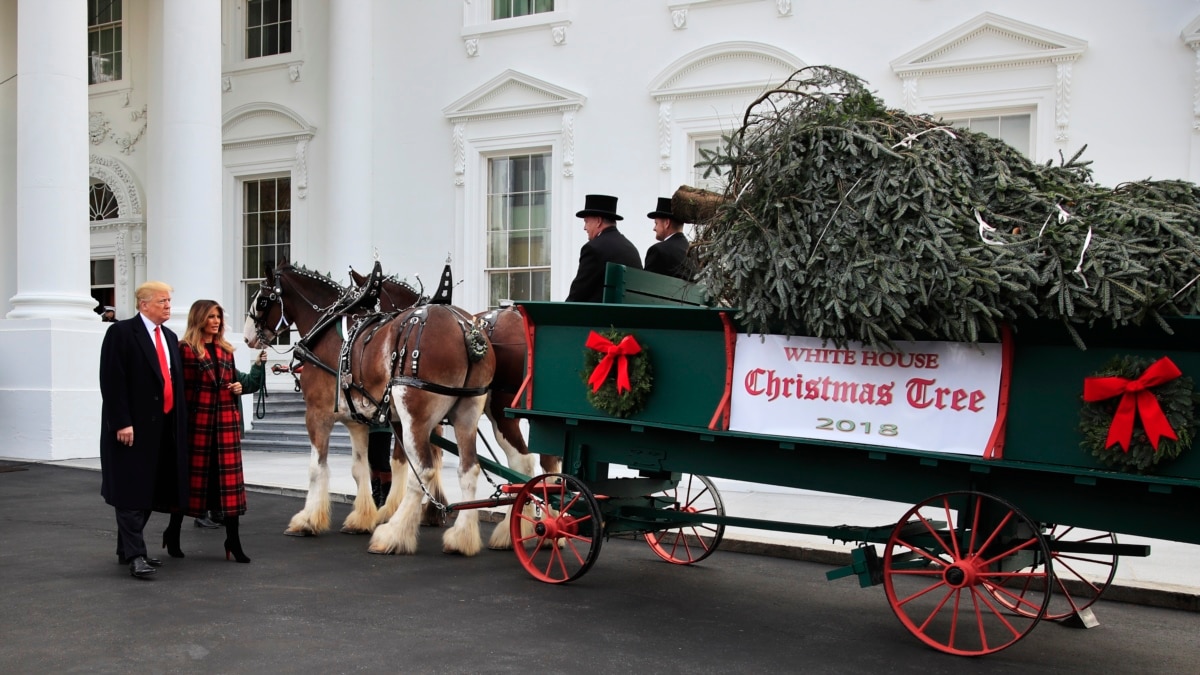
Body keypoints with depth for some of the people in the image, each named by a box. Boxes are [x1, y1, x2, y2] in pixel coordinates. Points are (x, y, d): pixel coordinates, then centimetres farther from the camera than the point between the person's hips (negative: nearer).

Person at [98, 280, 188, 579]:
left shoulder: (170, 337, 16)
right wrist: (122, 422, -19)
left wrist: (179, 423, 11)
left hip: (164, 426, 8)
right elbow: (112, 381, -13)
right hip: (134, 426, -8)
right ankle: (135, 555, -7)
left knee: (151, 490, 11)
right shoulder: (121, 332, -7)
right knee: (132, 491, -7)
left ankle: (127, 548, 21)